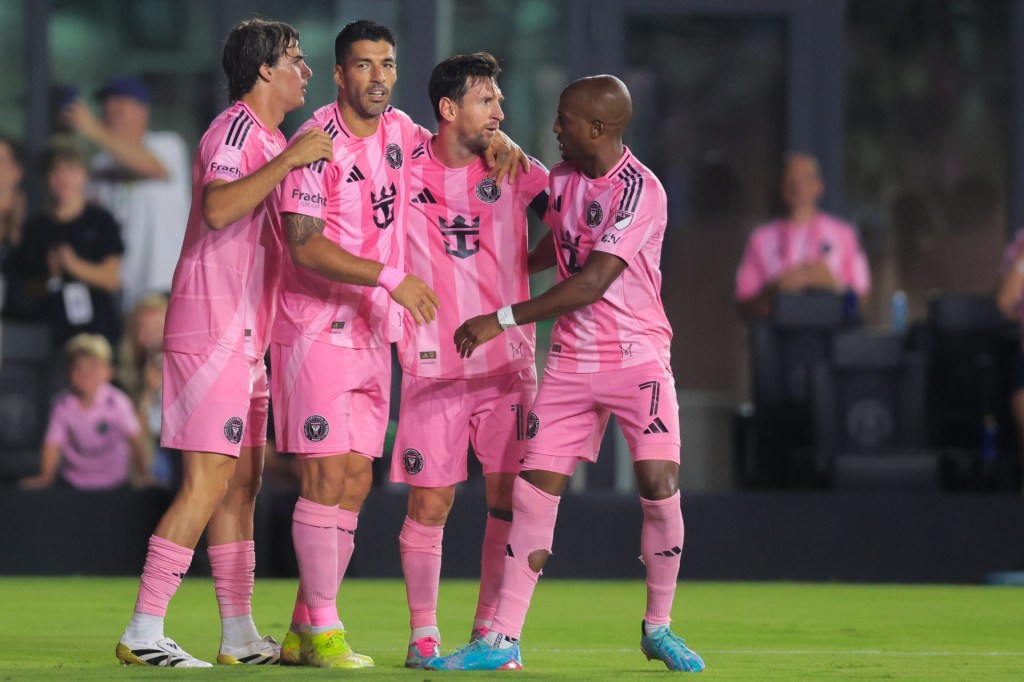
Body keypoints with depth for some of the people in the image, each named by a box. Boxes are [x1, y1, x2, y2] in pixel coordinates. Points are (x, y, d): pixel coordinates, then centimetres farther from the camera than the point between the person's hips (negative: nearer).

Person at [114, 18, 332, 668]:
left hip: (247, 337, 10)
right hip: (213, 329, -10)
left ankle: (241, 635, 13)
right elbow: (219, 207, -30)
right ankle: (144, 632, -12)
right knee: (208, 482, -12)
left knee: (243, 481, 10)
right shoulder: (237, 129, -11)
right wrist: (288, 160, -29)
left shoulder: (273, 138, 19)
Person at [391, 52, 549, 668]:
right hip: (433, 365, -2)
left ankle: (491, 631, 11)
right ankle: (423, 634, 9)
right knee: (428, 504, -2)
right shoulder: (405, 172, 0)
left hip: (509, 363, 2)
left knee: (510, 498, -1)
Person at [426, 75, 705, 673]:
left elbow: (593, 283, -21)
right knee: (534, 489, -3)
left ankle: (658, 627, 7)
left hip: (638, 355, -6)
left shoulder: (641, 191, -17)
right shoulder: (561, 179, 6)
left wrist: (504, 319, -19)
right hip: (570, 360, 6)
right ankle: (502, 641, -1)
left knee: (660, 487, -14)